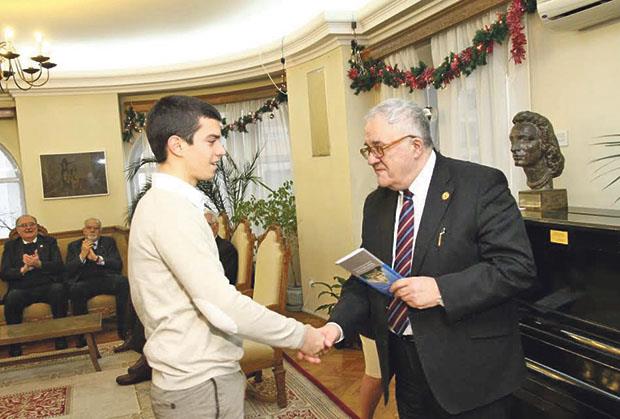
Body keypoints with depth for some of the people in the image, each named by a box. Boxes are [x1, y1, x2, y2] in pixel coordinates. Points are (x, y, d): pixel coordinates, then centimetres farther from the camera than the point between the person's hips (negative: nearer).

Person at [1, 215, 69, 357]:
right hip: (22, 290, 0)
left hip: (47, 286, 0)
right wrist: (24, 269, -10)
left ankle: (61, 342, -26)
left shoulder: (49, 241, 19)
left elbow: (59, 266, 5)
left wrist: (39, 264, -12)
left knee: (58, 289, -34)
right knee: (12, 297, -33)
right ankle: (14, 347, -21)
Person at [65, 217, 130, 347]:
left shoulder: (109, 242, 20)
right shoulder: (73, 246, 21)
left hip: (106, 278, 0)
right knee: (74, 289, -35)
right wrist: (82, 256, -6)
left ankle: (122, 329, -25)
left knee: (123, 281, -32)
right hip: (83, 282, 0)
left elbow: (118, 265, 3)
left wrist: (97, 258, -9)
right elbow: (68, 271, 7)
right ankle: (83, 334, -22)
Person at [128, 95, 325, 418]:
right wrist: (300, 335, -16)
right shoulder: (172, 210, -21)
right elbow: (222, 306, -26)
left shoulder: (162, 203, 10)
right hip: (200, 385, -9)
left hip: (190, 375, 9)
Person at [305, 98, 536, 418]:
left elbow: (517, 266, -18)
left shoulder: (481, 186, -12)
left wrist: (441, 290, -26)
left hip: (470, 367, -5)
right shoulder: (376, 203, 7)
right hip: (405, 364, 6)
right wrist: (338, 325, -7)